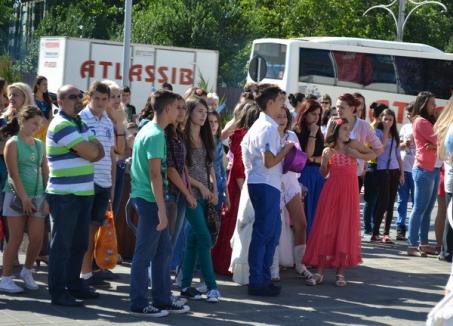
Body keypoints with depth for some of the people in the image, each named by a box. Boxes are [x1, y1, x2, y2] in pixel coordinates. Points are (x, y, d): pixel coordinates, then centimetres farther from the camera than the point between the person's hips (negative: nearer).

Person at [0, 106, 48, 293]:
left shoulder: (39, 145, 11)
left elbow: (45, 172, 11)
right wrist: (24, 198, -17)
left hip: (37, 196, 5)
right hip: (17, 196, -5)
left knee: (37, 238, 1)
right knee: (16, 240, -3)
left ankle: (27, 271, 23)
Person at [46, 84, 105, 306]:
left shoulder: (80, 123, 15)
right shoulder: (61, 125, -15)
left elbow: (98, 152, 8)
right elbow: (90, 153, -20)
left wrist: (90, 148, -11)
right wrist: (92, 146, 1)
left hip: (83, 192, 9)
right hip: (64, 195, -9)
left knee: (79, 243, 14)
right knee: (61, 244, -3)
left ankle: (74, 284, 25)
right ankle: (58, 293, 1)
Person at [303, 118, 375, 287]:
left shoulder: (352, 145, 5)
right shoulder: (327, 150, 5)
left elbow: (373, 154, 11)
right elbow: (323, 174, 9)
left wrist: (357, 155, -4)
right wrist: (325, 160, -9)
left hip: (349, 191, 0)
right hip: (331, 190, 0)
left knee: (345, 228, -1)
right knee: (325, 228, -2)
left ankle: (341, 272, 3)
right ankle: (320, 271, 0)